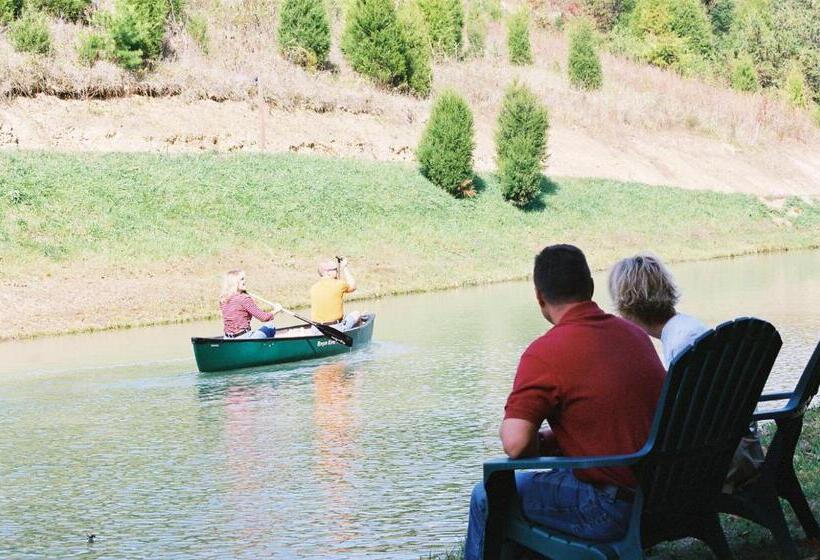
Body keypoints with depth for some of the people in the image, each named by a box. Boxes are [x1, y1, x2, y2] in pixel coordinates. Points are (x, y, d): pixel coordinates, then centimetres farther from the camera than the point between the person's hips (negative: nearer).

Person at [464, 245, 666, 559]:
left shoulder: (545, 353, -16)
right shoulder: (634, 334, 7)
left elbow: (516, 444, -23)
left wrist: (543, 442, -1)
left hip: (612, 510, -8)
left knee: (487, 498, 11)